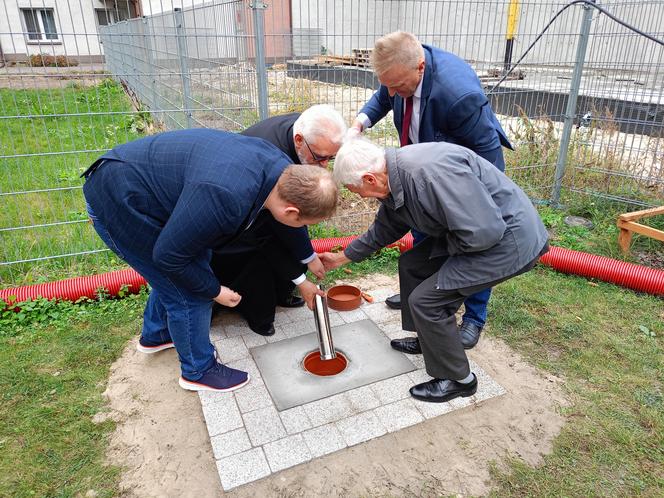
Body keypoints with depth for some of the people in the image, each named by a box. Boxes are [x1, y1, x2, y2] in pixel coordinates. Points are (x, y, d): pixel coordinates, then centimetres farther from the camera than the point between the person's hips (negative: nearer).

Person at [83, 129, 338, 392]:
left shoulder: (283, 169, -11)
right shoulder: (225, 198, -39)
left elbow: (290, 232, 8)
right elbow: (168, 254, -25)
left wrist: (301, 279, 16)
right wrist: (214, 291, -11)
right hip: (119, 204, -8)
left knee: (178, 275, 25)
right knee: (189, 295, -1)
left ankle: (155, 335, 49)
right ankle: (198, 371, 23)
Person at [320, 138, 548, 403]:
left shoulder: (431, 172, -32)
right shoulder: (394, 181, 1)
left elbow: (484, 232, -32)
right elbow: (382, 231, 18)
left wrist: (443, 244, -13)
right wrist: (341, 258, 25)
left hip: (507, 238, -9)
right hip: (475, 229, 10)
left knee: (425, 299, -11)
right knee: (411, 265, 14)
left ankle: (458, 380, 11)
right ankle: (429, 339, 33)